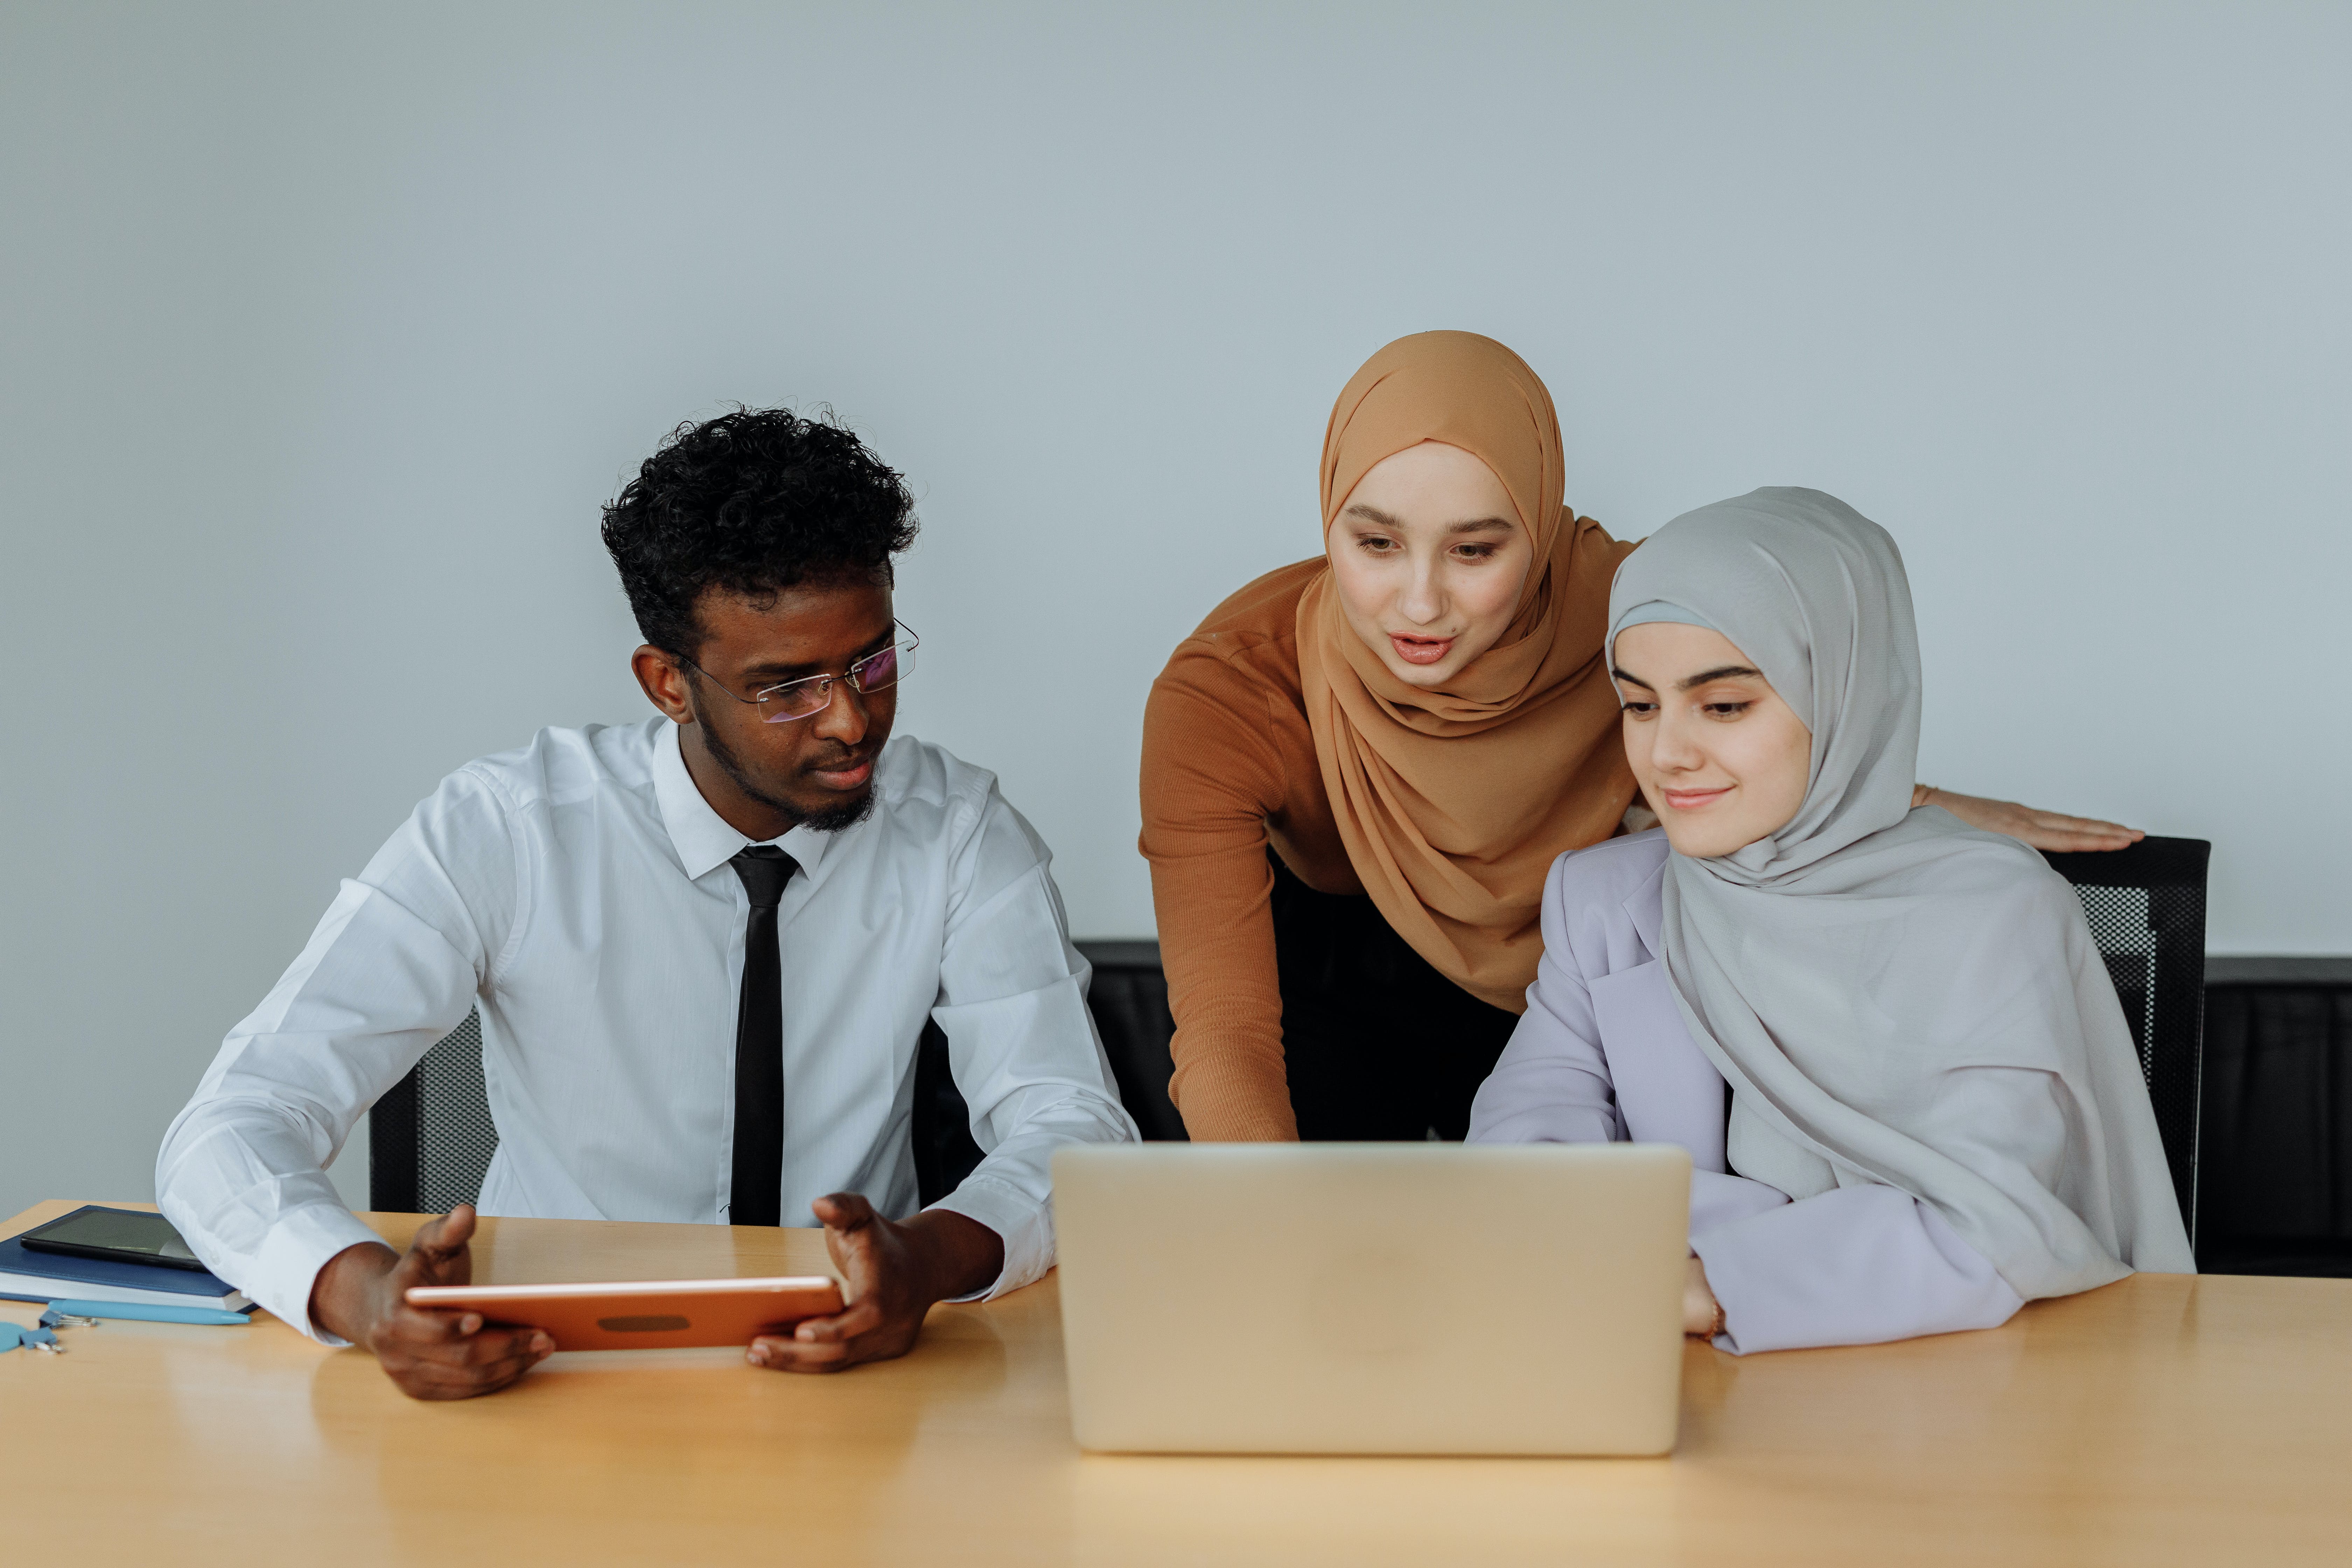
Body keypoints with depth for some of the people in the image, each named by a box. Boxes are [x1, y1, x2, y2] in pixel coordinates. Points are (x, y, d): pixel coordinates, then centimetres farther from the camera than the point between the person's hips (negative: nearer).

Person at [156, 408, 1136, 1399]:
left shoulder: (958, 835, -5)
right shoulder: (504, 831, -11)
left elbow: (1077, 1129, -12)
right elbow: (229, 1132, -16)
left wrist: (929, 1257, -37)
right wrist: (366, 1294, -40)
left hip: (849, 1367, 1)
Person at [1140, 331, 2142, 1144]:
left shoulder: (1627, 608, -24)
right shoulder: (1223, 694, -32)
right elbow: (1223, 1031, -40)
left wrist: (1927, 808, -11)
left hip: (1568, 974, 2)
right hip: (1336, 990, -2)